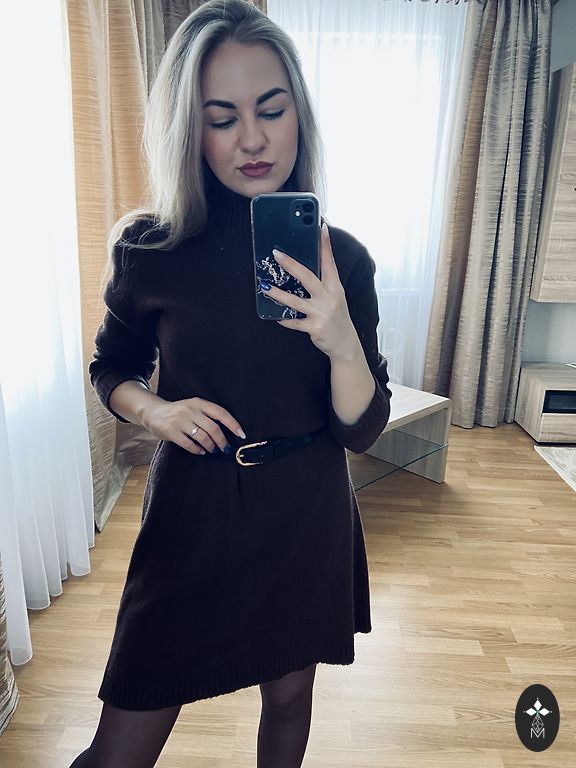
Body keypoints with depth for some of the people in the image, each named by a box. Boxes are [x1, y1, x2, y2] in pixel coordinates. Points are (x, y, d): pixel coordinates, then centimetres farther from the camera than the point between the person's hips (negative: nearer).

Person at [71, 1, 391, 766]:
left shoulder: (342, 257, -7)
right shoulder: (149, 248, -9)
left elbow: (363, 431, -8)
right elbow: (111, 368, 7)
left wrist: (340, 339, -27)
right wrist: (155, 410, -14)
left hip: (306, 516, 2)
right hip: (192, 512, -1)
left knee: (289, 693, 24)